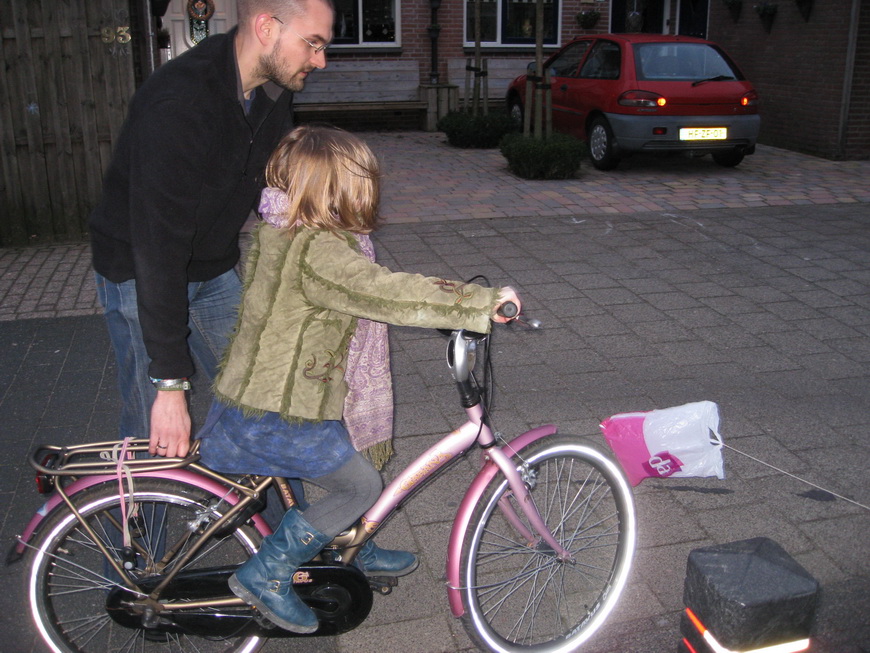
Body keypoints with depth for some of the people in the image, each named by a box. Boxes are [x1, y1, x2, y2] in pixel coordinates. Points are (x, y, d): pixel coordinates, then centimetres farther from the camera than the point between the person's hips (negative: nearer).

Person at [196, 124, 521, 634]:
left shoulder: (280, 232, 7)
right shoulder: (317, 250, -25)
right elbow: (389, 295, -30)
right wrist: (483, 301, -25)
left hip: (251, 395, 10)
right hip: (278, 416, -10)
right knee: (362, 487, 3)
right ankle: (266, 575, 10)